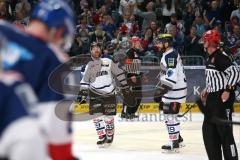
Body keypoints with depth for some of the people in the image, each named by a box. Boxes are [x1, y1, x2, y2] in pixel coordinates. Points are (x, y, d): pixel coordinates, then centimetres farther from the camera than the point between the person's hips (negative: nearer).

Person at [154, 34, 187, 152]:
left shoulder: (171, 56, -19)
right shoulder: (168, 55, 16)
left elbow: (172, 76, -28)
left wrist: (162, 88, -28)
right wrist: (160, 87, 26)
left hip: (175, 90, -11)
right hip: (171, 90, 11)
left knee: (170, 115, -10)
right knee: (168, 114, 18)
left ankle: (174, 144, -7)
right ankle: (178, 139, 28)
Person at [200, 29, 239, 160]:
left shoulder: (220, 57, -16)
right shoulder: (210, 58, 14)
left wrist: (228, 90, -24)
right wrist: (207, 90, 24)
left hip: (223, 97, -10)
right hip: (213, 97, 10)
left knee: (224, 130, -11)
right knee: (208, 129, 12)